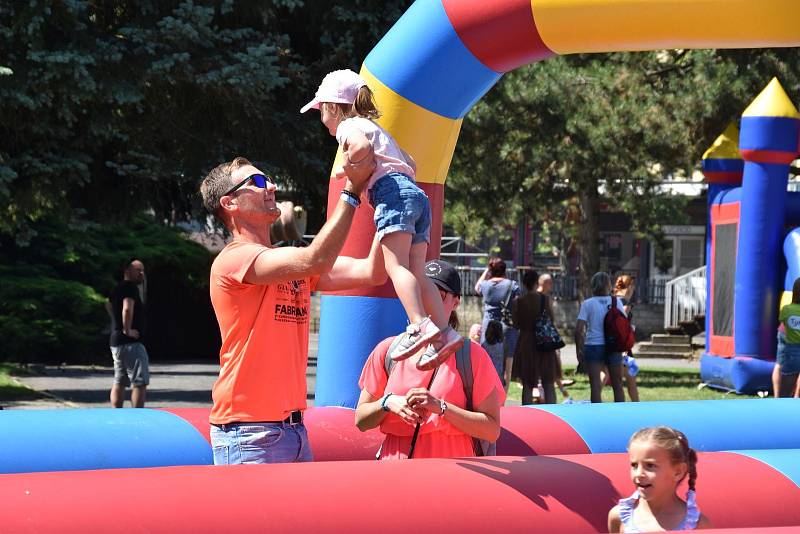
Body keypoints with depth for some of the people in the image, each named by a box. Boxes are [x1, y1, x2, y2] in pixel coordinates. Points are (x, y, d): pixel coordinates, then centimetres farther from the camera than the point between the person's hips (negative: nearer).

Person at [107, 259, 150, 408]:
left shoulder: (118, 288, 17)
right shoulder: (130, 287, -13)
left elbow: (109, 304, 37)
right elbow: (127, 309, -31)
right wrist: (127, 330, -22)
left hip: (116, 342, 10)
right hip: (131, 343, -10)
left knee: (120, 382, 13)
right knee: (140, 382, -11)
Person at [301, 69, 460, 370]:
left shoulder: (349, 125, 6)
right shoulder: (374, 128, 34)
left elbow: (361, 146, -19)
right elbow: (410, 164, 38)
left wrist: (348, 167, -3)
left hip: (393, 192, -9)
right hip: (415, 193, 9)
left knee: (395, 265, -20)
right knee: (415, 273, 3)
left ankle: (420, 325, -37)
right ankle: (444, 333, -9)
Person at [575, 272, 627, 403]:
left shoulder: (587, 304, -2)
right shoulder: (616, 302, 2)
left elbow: (579, 329, -8)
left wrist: (579, 348, 2)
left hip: (593, 346, -2)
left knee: (595, 386, -1)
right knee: (618, 386, 12)